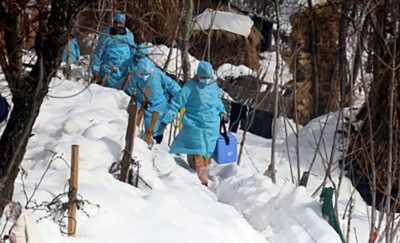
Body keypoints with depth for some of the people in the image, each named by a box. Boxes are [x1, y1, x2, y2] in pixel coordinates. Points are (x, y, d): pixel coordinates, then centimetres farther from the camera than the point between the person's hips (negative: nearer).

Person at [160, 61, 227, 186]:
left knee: (207, 153, 9)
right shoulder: (190, 86, -11)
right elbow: (176, 103, -9)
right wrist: (165, 119, -10)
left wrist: (221, 111, 11)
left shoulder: (214, 86, 7)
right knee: (198, 154, -9)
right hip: (195, 126, -5)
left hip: (212, 127, 5)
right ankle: (202, 180, -7)